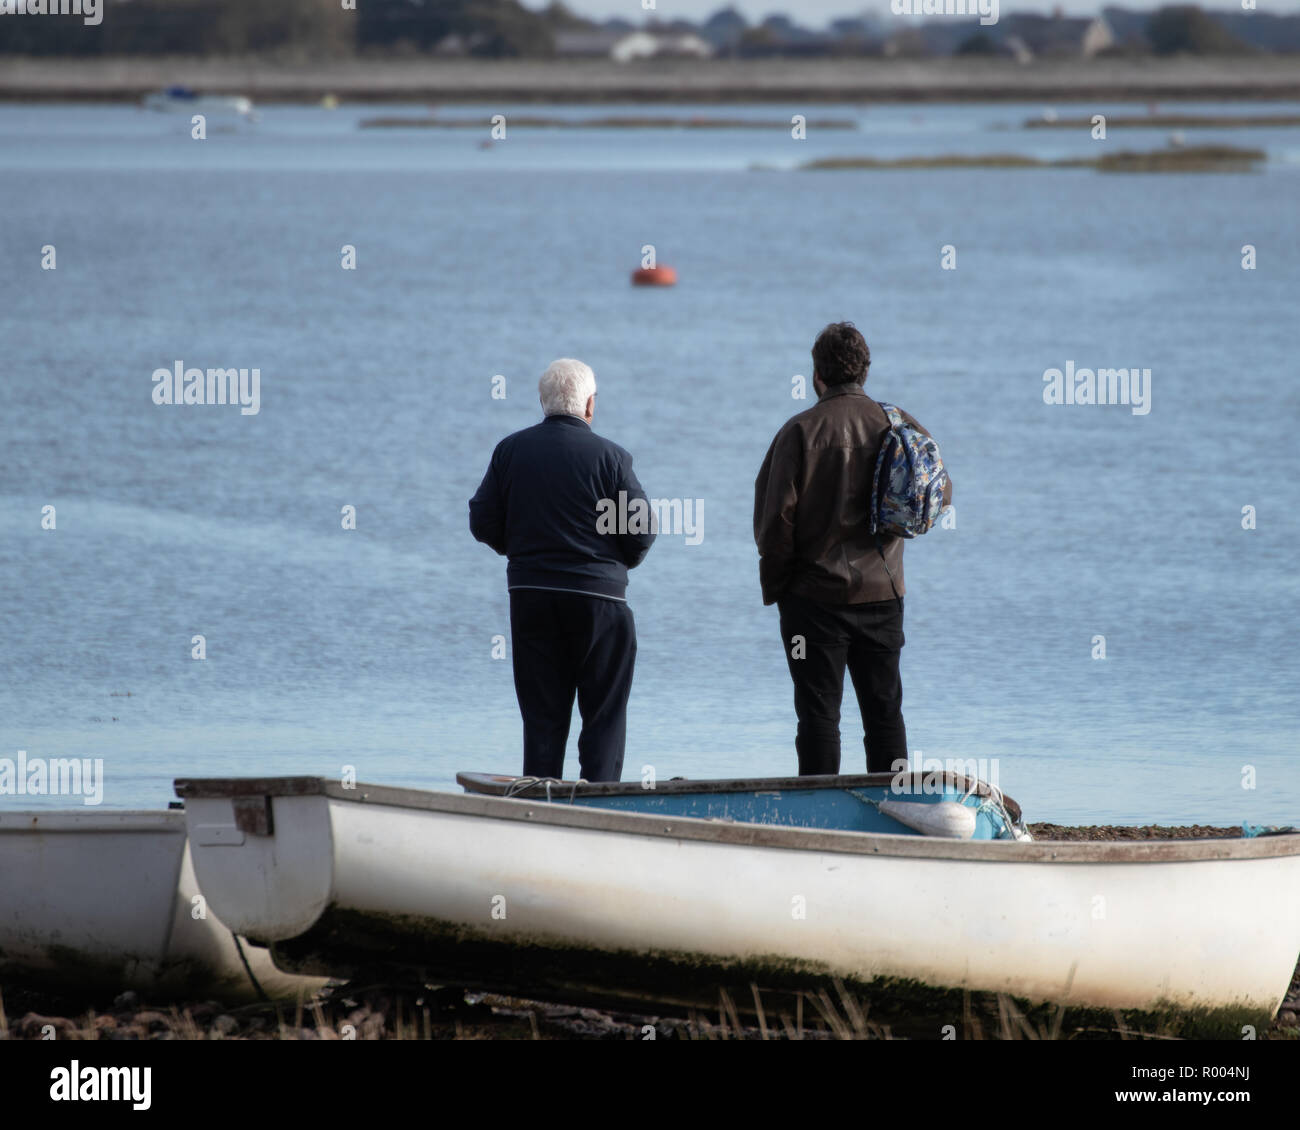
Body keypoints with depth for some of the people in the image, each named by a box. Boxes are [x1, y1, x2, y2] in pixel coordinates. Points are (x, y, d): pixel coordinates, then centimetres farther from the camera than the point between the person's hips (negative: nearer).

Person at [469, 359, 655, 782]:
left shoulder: (511, 450, 2)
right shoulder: (608, 456, -9)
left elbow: (482, 523, 4)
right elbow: (642, 531, -9)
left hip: (529, 594, 3)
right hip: (597, 596, -3)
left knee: (541, 716, 9)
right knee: (604, 715, 4)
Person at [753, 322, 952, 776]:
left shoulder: (801, 431, -10)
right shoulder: (899, 425, 1)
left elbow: (776, 516, -11)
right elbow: (940, 492, 8)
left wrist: (774, 586, -1)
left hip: (816, 597, -4)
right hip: (883, 593, 4)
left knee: (819, 714, -1)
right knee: (884, 710, 10)